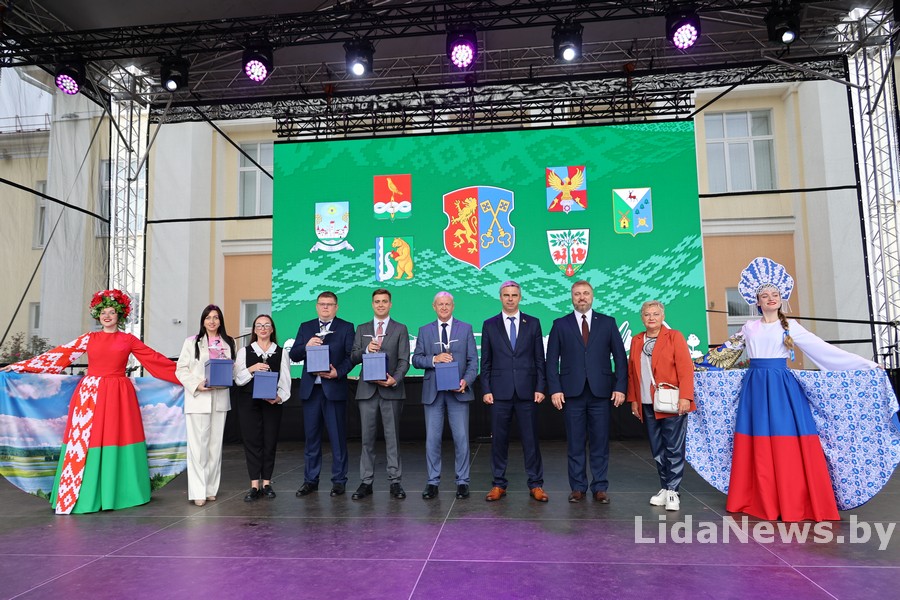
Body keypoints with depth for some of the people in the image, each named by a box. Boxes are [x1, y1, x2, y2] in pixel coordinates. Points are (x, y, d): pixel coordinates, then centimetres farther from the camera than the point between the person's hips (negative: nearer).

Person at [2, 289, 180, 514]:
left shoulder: (129, 340, 7)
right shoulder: (89, 339, 10)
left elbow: (156, 360, 7)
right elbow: (59, 354, 10)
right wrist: (20, 366, 9)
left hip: (118, 395, -1)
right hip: (91, 393, 1)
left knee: (116, 438, 2)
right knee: (84, 439, 0)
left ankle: (114, 493, 13)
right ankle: (82, 495, 8)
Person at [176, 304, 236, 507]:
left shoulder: (228, 343, 10)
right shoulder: (192, 342, 4)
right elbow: (181, 369, 1)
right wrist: (196, 385, -13)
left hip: (220, 398, 3)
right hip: (197, 399, -3)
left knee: (215, 444, 7)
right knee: (198, 445, -4)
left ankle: (211, 488, 17)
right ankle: (197, 492, 1)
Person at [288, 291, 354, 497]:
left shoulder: (346, 328, 4)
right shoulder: (305, 327, 13)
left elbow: (351, 356, -3)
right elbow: (293, 355, 6)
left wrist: (338, 372, -18)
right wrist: (306, 346, -13)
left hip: (334, 388, -3)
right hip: (310, 388, 3)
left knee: (337, 436, 2)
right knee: (311, 436, 10)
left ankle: (339, 480, 13)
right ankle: (310, 480, 20)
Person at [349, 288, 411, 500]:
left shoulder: (400, 329, 6)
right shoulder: (362, 329, 14)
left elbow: (404, 360, -1)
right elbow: (353, 358, 7)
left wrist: (395, 379, -18)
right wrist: (366, 349, -13)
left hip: (391, 389, -2)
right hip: (367, 389, 2)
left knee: (392, 437, 2)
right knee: (367, 437, 6)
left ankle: (395, 482, 10)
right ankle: (366, 482, 14)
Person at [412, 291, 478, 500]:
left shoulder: (465, 329, 6)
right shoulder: (425, 331, 9)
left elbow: (473, 360, 2)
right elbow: (416, 359, 5)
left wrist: (466, 381, -13)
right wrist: (434, 359, -13)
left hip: (458, 391, -1)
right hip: (432, 391, 1)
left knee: (461, 438, 2)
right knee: (432, 439, 5)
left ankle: (462, 481, 14)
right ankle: (433, 482, 17)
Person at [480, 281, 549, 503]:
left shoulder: (533, 323, 6)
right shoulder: (489, 325, 6)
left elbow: (539, 359, 6)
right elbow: (486, 362, 5)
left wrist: (540, 388, -1)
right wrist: (486, 390, -2)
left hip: (526, 391, 0)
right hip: (500, 391, 0)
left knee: (531, 439, 5)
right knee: (499, 439, 6)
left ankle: (535, 484, 17)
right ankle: (499, 484, 18)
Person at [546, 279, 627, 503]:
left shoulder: (608, 323, 8)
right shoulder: (560, 324, 6)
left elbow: (620, 357, 6)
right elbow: (552, 360, 3)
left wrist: (620, 387, -3)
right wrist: (555, 389, -6)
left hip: (600, 392, 1)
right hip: (572, 392, 0)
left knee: (600, 443, 6)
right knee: (575, 443, 5)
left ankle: (600, 488, 17)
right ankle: (578, 487, 16)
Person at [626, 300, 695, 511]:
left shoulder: (674, 337, -1)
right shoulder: (636, 341, 13)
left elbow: (685, 368, -8)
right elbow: (632, 372, 14)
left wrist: (685, 397, -16)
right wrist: (633, 400, 10)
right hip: (647, 405, 4)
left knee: (674, 449, -1)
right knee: (657, 450, 9)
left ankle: (673, 491, 8)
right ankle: (664, 488, 20)